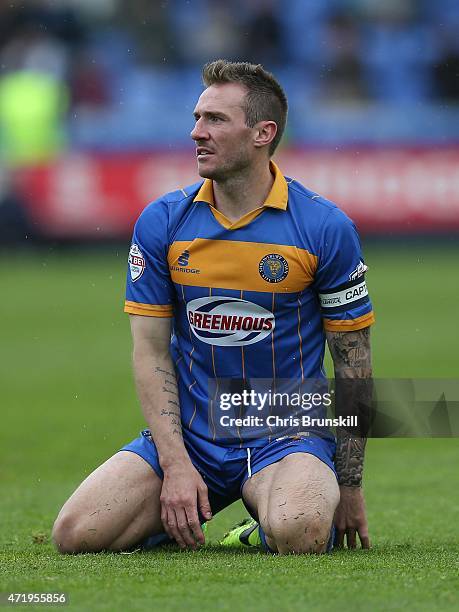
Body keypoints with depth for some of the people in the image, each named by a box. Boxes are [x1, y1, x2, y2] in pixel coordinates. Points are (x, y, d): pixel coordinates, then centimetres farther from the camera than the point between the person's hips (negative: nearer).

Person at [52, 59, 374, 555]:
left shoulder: (326, 228, -6)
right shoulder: (161, 222, 0)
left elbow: (354, 363, 0)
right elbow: (151, 351, 1)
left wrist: (350, 487, -1)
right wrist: (175, 464, -11)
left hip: (286, 435, -2)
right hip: (187, 435, 2)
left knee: (297, 535, -35)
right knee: (77, 533, -18)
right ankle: (180, 514, 11)